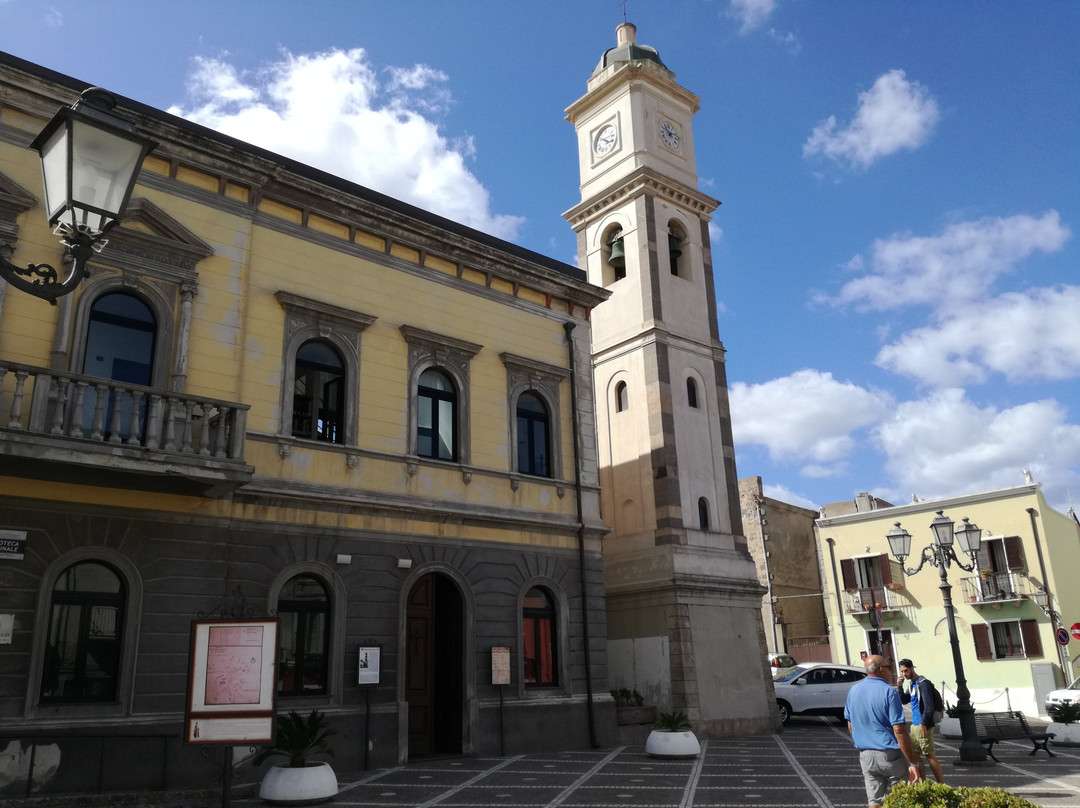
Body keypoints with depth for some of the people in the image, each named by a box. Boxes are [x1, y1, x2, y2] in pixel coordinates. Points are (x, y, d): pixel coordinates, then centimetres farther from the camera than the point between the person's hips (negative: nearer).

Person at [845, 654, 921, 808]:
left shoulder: (853, 691, 6)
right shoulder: (889, 692, -13)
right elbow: (899, 730, -17)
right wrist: (913, 763, -13)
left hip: (865, 755, 5)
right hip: (889, 755, -5)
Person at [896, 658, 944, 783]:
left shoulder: (923, 683, -15)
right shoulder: (911, 684, 13)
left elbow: (929, 706, -19)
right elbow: (904, 700, 14)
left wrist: (923, 724, -20)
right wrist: (900, 686, 1)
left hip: (923, 726, -9)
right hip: (914, 725, 9)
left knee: (930, 756, -3)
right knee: (915, 755, 12)